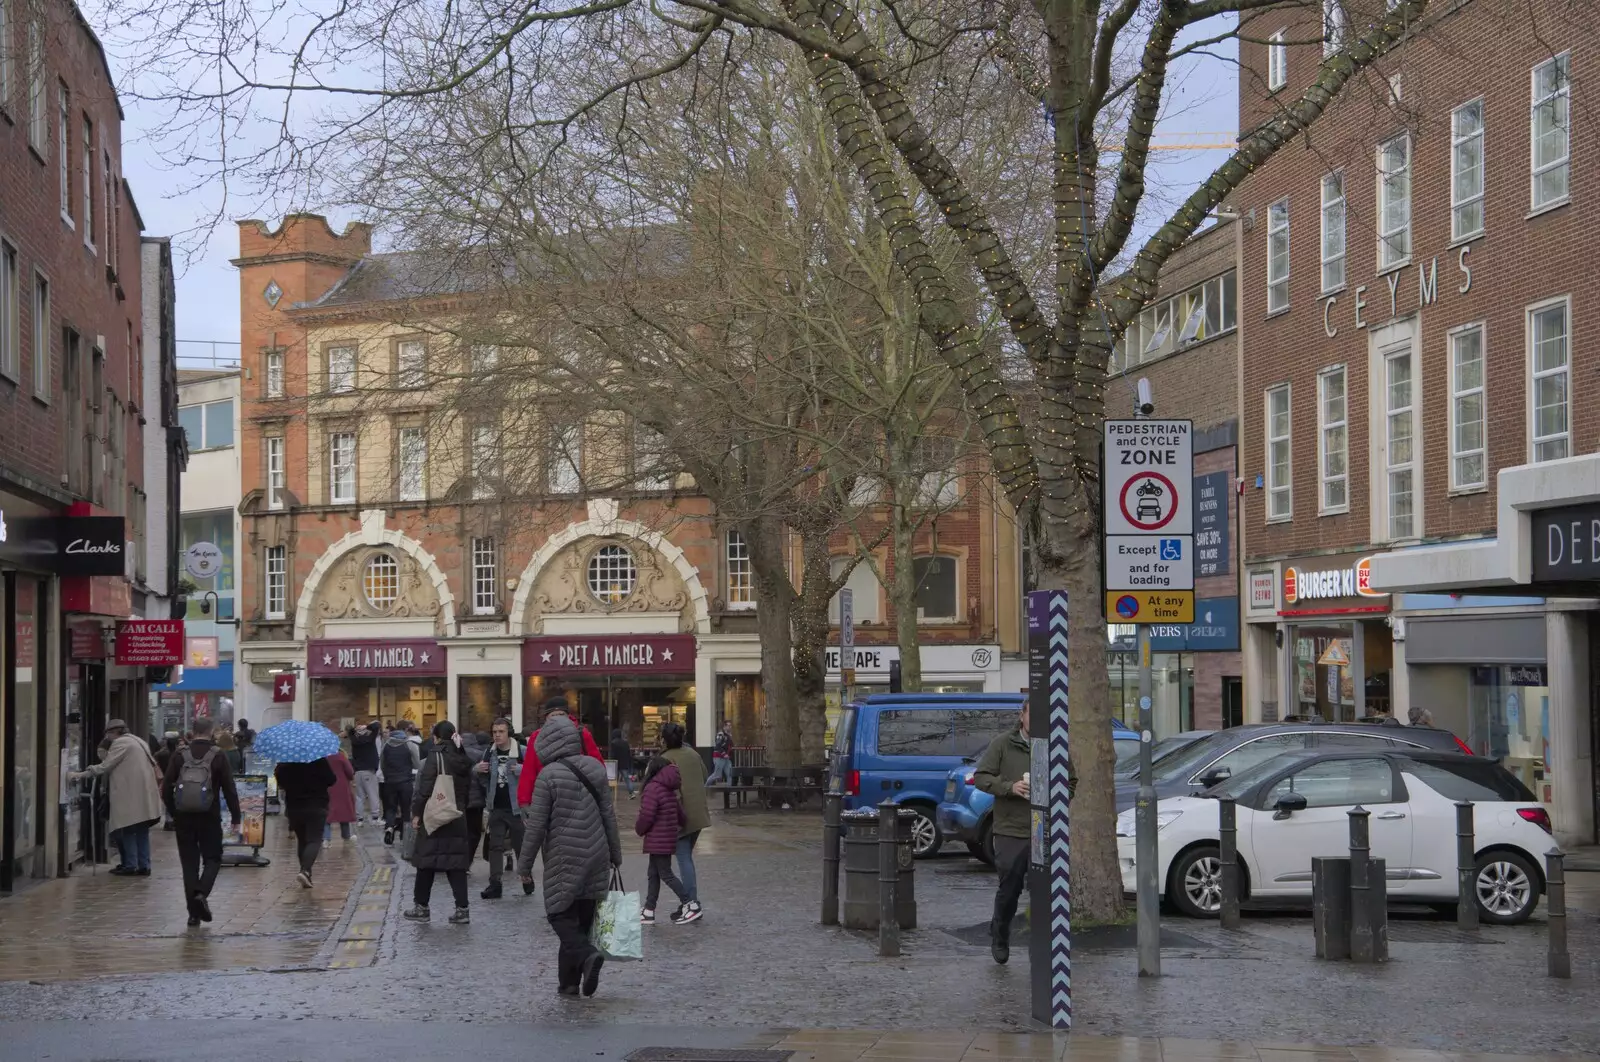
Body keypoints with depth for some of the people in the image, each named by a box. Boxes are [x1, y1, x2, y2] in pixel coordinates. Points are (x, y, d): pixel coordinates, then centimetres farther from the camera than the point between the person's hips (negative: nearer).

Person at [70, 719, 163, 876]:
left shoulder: (120, 743, -7)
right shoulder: (139, 741, 20)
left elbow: (104, 767, -11)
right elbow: (153, 764, 23)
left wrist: (79, 774, -6)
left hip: (130, 796, -8)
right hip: (144, 795, 8)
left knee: (127, 831, -3)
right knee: (141, 831, 9)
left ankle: (131, 866, -4)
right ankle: (143, 866, 8)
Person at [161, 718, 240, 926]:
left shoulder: (180, 756, 3)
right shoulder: (218, 756, -3)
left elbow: (166, 789, 2)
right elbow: (229, 789, -5)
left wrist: (174, 812, 15)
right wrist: (235, 817, 2)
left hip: (183, 817, 2)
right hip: (209, 817, -2)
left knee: (189, 862, 8)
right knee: (213, 859, 11)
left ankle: (194, 913, 6)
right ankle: (202, 893, -16)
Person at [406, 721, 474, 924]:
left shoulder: (435, 758, -12)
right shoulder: (464, 760, 7)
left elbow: (424, 789, -15)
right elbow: (467, 788, 12)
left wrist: (416, 813, -8)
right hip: (458, 819, 5)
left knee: (426, 861, 6)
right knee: (457, 862, 6)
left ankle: (421, 907, 12)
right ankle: (462, 909, 1)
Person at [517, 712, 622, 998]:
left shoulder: (548, 775, -14)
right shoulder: (595, 768, 4)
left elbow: (537, 824, -11)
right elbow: (608, 814, 10)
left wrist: (525, 864, -2)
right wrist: (615, 853, 20)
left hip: (564, 859, -6)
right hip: (596, 855, 6)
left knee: (560, 913, 4)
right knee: (582, 915, 11)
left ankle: (586, 954, -21)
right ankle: (569, 980, 15)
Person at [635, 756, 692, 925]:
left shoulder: (652, 789, -18)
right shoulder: (670, 791, 11)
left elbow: (646, 816, -22)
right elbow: (680, 814, 14)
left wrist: (639, 829, -4)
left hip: (657, 840, -10)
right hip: (669, 839, 10)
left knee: (666, 874, -2)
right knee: (653, 874, 15)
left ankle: (689, 905, -3)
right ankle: (649, 911, 19)